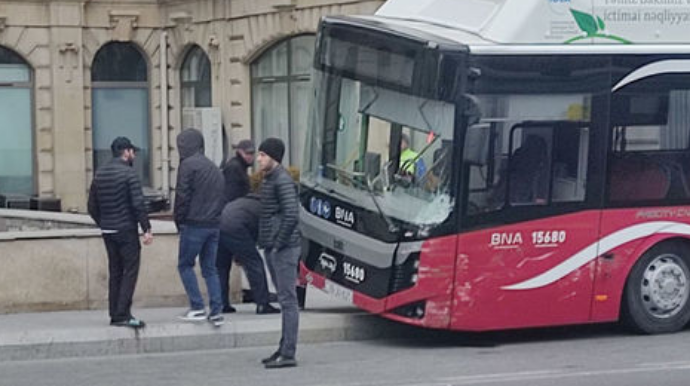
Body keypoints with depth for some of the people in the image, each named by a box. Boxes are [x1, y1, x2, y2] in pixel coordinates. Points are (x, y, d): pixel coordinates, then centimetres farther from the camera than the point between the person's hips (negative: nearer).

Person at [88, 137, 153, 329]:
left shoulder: (99, 174, 10)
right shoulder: (129, 173, -11)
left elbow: (92, 206, 13)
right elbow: (138, 204, -17)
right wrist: (147, 229, -14)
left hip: (108, 232, 7)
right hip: (126, 230, -7)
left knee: (114, 272, 13)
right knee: (130, 271, -4)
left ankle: (115, 314, 12)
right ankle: (123, 315, -11)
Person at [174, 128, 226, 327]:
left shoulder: (188, 165, -8)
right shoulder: (214, 168, 16)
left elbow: (182, 196, -11)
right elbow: (221, 197, 15)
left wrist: (179, 220, -1)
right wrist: (215, 216, 13)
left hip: (194, 224, -7)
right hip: (214, 225, 7)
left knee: (185, 265, 5)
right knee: (210, 268, 10)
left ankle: (197, 308, -2)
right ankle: (216, 311, 3)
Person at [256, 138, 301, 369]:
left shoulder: (283, 181, -14)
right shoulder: (269, 180, 16)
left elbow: (291, 216, -22)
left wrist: (278, 244, -18)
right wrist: (267, 244, 14)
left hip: (284, 249, -10)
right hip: (273, 248, 10)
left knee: (288, 300, -7)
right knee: (284, 300, 14)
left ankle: (288, 354, -6)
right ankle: (284, 348, 20)